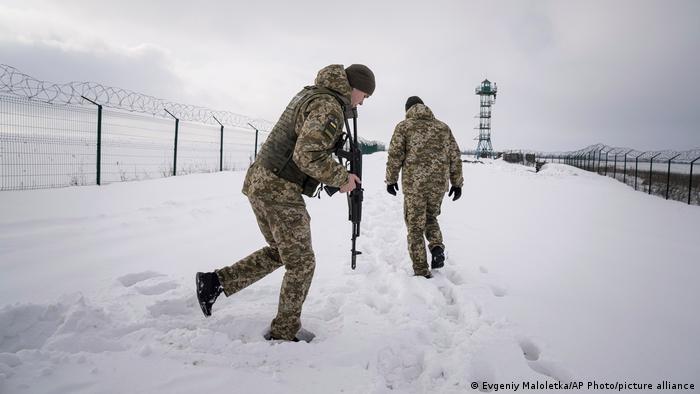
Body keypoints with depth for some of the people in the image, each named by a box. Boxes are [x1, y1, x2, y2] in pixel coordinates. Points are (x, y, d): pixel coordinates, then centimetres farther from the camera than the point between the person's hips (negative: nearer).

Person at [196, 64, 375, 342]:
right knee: (301, 264, 4)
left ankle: (216, 281, 19)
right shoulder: (329, 107, -14)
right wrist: (341, 178, -12)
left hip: (259, 182, 9)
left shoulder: (309, 93, 17)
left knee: (279, 252, 23)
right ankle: (283, 332, 15)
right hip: (281, 191, -9)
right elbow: (308, 155, -26)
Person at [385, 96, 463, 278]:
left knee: (415, 226, 7)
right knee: (430, 217, 26)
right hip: (439, 184, 4)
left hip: (413, 184, -3)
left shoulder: (404, 126, 2)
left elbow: (395, 155, -5)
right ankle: (437, 247, 0)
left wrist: (391, 180, 6)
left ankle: (421, 271, 7)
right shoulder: (443, 127, 12)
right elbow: (455, 156, 11)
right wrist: (457, 183, 16)